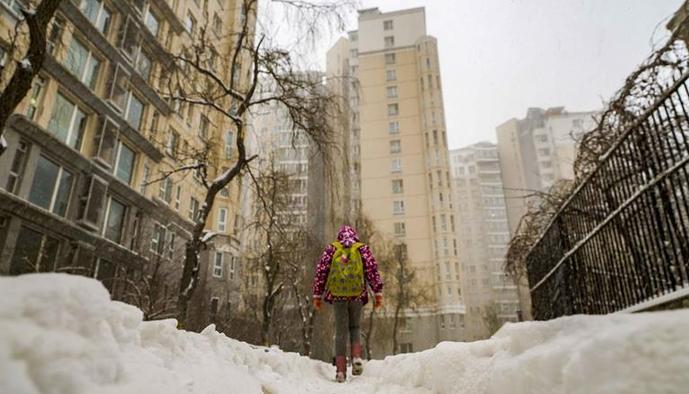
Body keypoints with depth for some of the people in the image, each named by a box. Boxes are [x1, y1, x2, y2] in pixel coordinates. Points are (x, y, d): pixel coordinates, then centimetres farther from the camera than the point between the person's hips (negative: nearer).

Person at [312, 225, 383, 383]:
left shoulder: (332, 248, 12)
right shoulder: (362, 248, 11)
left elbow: (321, 270, 6)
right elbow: (372, 269, 1)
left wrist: (317, 295, 8)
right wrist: (378, 293, 0)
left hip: (338, 296, 0)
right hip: (357, 295, 0)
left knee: (341, 331, 5)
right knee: (354, 328, 18)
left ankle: (341, 370, 0)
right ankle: (356, 358, -3)